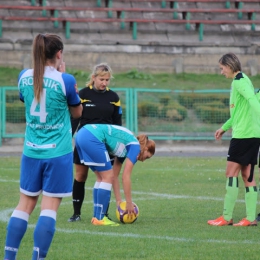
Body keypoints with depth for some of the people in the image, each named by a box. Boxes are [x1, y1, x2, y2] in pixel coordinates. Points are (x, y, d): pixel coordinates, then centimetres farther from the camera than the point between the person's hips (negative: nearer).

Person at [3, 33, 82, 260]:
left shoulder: (24, 77, 1)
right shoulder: (65, 80, -11)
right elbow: (77, 112, 5)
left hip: (31, 151, 4)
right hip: (58, 152, -4)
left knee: (25, 203, 12)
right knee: (50, 207, -3)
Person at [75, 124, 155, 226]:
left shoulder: (124, 148, 26)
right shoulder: (135, 146, 3)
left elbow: (115, 176, 29)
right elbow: (125, 177, 0)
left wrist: (119, 201, 29)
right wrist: (129, 203, 6)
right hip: (92, 138, -9)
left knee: (101, 178, 17)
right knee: (107, 177, 0)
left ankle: (96, 216, 18)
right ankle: (99, 218, 1)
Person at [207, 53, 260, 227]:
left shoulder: (239, 81, -10)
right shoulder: (242, 80, 20)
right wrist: (225, 127, 35)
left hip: (243, 134, -9)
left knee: (232, 172, -6)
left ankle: (227, 217, -6)